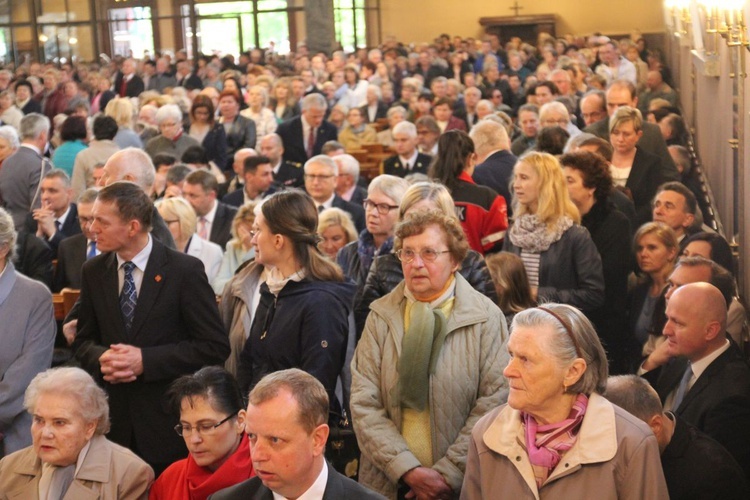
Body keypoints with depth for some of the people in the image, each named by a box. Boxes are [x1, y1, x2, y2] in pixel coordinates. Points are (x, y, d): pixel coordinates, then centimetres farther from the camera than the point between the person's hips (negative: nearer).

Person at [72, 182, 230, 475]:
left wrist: (146, 360, -17)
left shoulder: (184, 271, -10)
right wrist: (101, 358, -10)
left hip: (169, 420, -4)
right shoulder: (93, 272, 5)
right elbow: (84, 341, 14)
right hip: (113, 417, 4)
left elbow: (215, 346, -11)